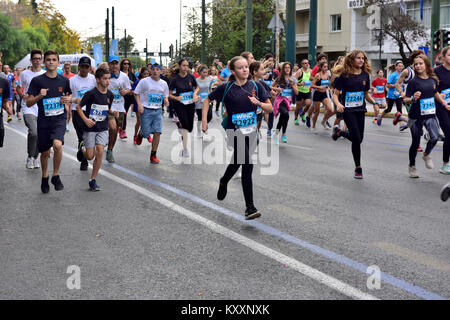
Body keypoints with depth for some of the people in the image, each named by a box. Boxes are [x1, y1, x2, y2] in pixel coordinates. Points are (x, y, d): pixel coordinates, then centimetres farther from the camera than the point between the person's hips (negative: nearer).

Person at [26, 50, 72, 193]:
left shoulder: (64, 80, 3)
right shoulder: (37, 80, -4)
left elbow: (69, 95, 21)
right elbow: (28, 103, -2)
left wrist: (68, 99, -2)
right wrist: (39, 96, -21)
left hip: (59, 118, 0)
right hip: (43, 120, 0)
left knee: (57, 145, -25)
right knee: (45, 152, 9)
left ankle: (56, 176, -6)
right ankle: (44, 178, 36)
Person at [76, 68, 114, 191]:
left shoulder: (110, 95, 1)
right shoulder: (91, 93, -15)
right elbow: (78, 107, -7)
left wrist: (113, 113, -5)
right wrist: (85, 120, -19)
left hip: (103, 128, 3)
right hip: (90, 128, -3)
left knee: (100, 152, -10)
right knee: (90, 156, 0)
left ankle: (93, 180, 2)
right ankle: (83, 148, 38)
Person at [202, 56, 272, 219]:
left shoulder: (256, 86, 2)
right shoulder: (226, 88, -6)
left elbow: (270, 108, 5)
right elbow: (207, 100, 8)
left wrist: (258, 102, -14)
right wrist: (204, 120, -2)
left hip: (252, 131, 4)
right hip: (235, 132, -4)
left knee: (237, 162, 20)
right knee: (247, 166, -18)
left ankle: (224, 182, 53)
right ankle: (250, 207, -17)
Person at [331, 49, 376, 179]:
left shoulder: (365, 75, 4)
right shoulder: (344, 75, -9)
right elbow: (335, 94, -7)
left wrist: (374, 102, -3)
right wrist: (338, 104, -27)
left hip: (360, 110, 5)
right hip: (348, 110, -5)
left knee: (359, 138, 8)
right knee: (356, 138, -10)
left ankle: (339, 131, 38)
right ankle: (358, 168, 4)